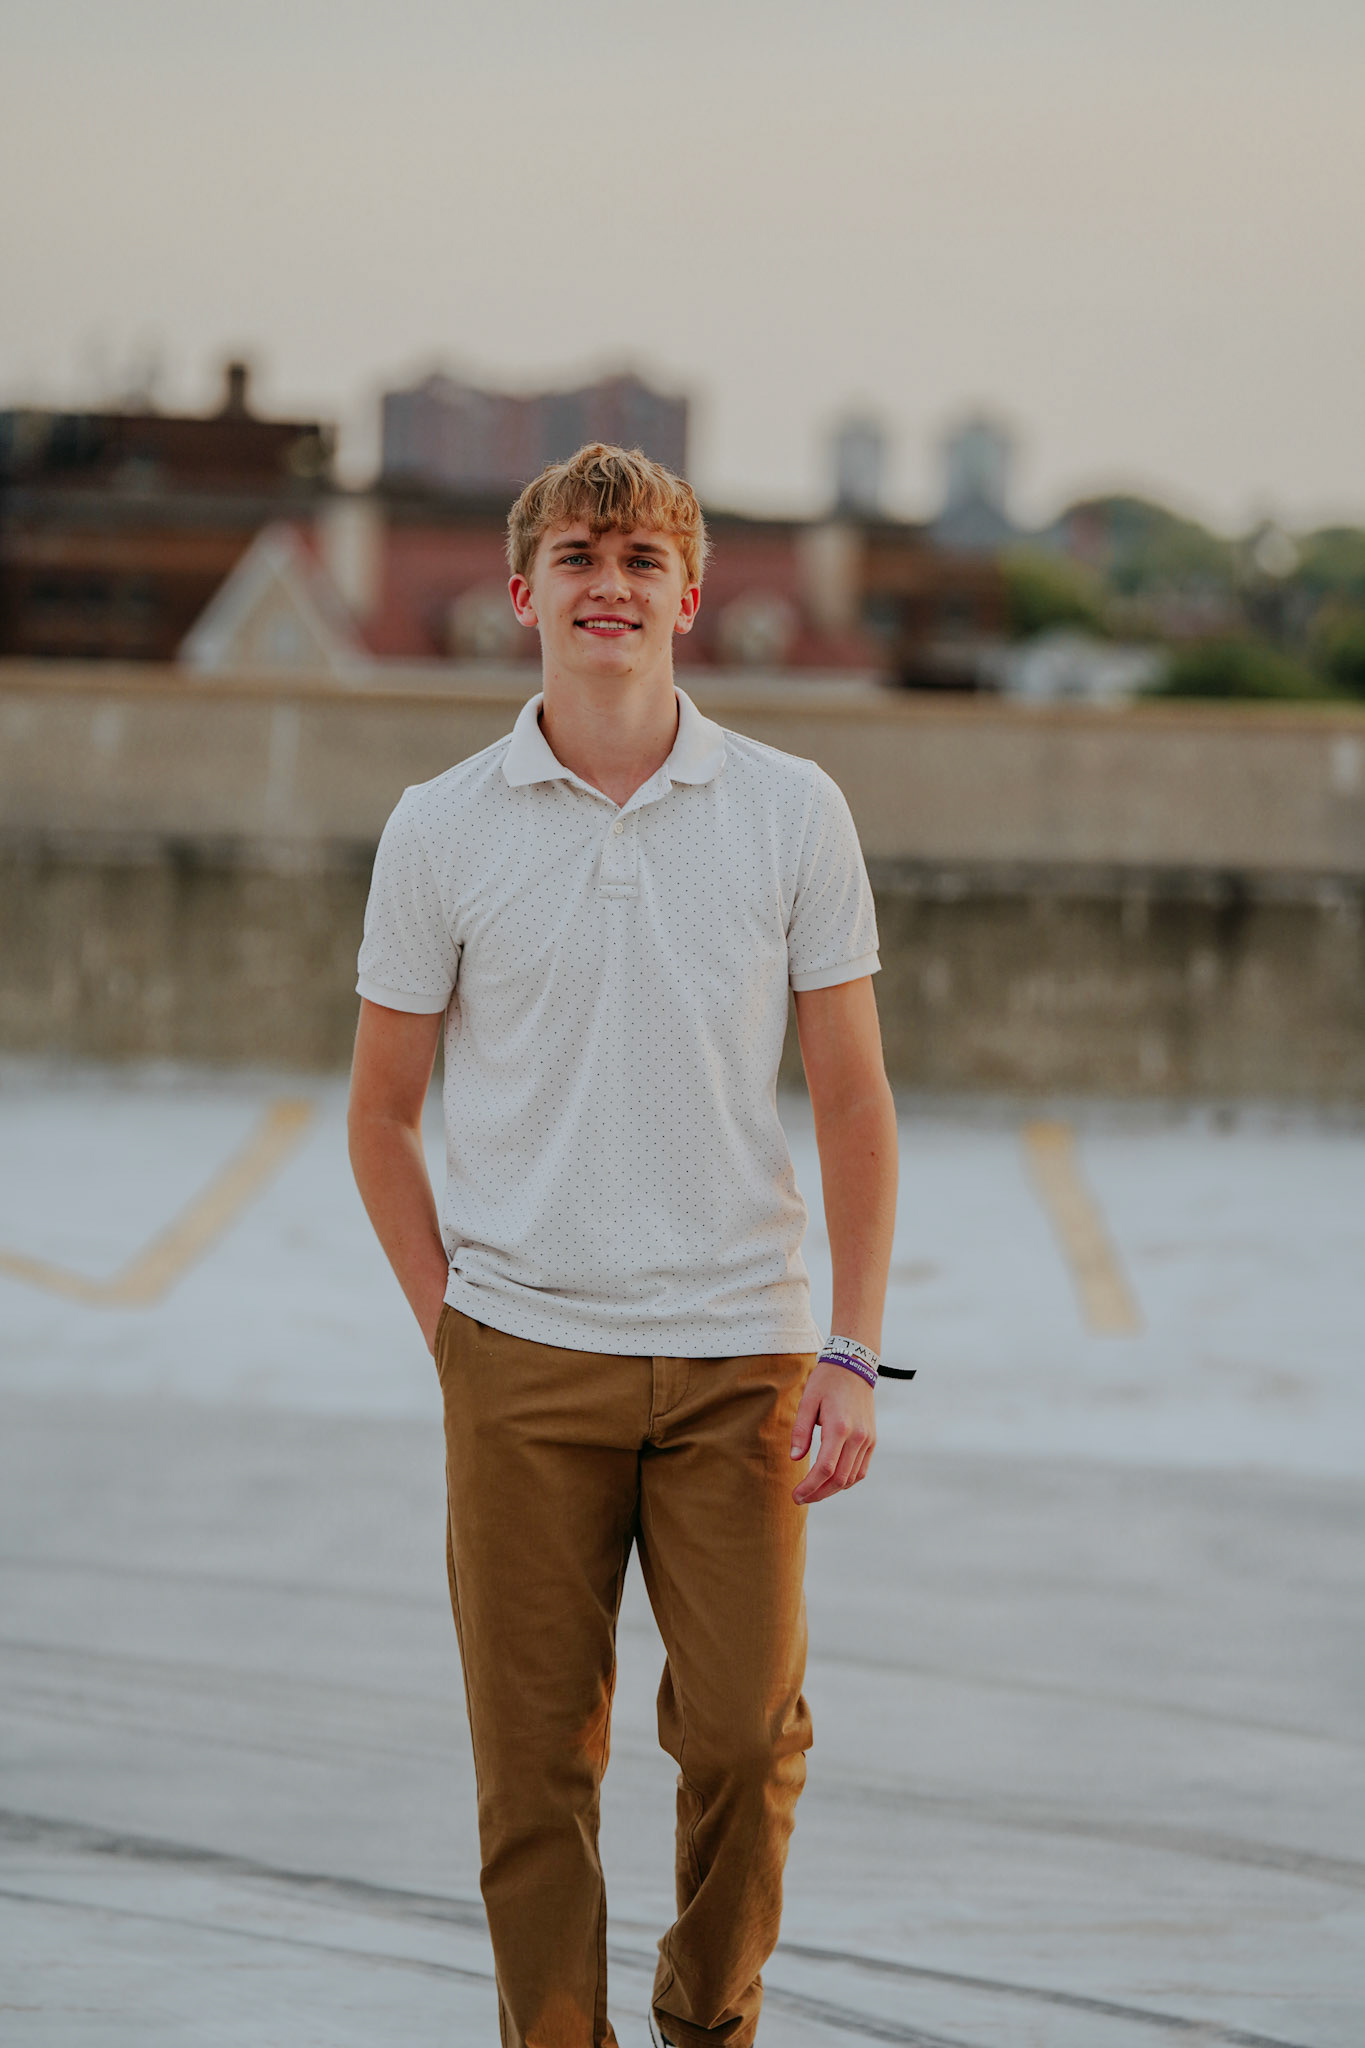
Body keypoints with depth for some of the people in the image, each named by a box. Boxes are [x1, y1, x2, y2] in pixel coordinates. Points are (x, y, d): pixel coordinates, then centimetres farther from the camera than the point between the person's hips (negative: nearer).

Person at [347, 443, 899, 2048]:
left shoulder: (792, 813, 2)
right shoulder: (440, 831, 1)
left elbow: (851, 1099, 5)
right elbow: (382, 1110, 10)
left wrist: (853, 1352, -2)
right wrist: (449, 1330, 3)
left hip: (737, 1352, 0)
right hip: (524, 1360, 0)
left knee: (744, 1733, -2)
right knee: (534, 1759, 1)